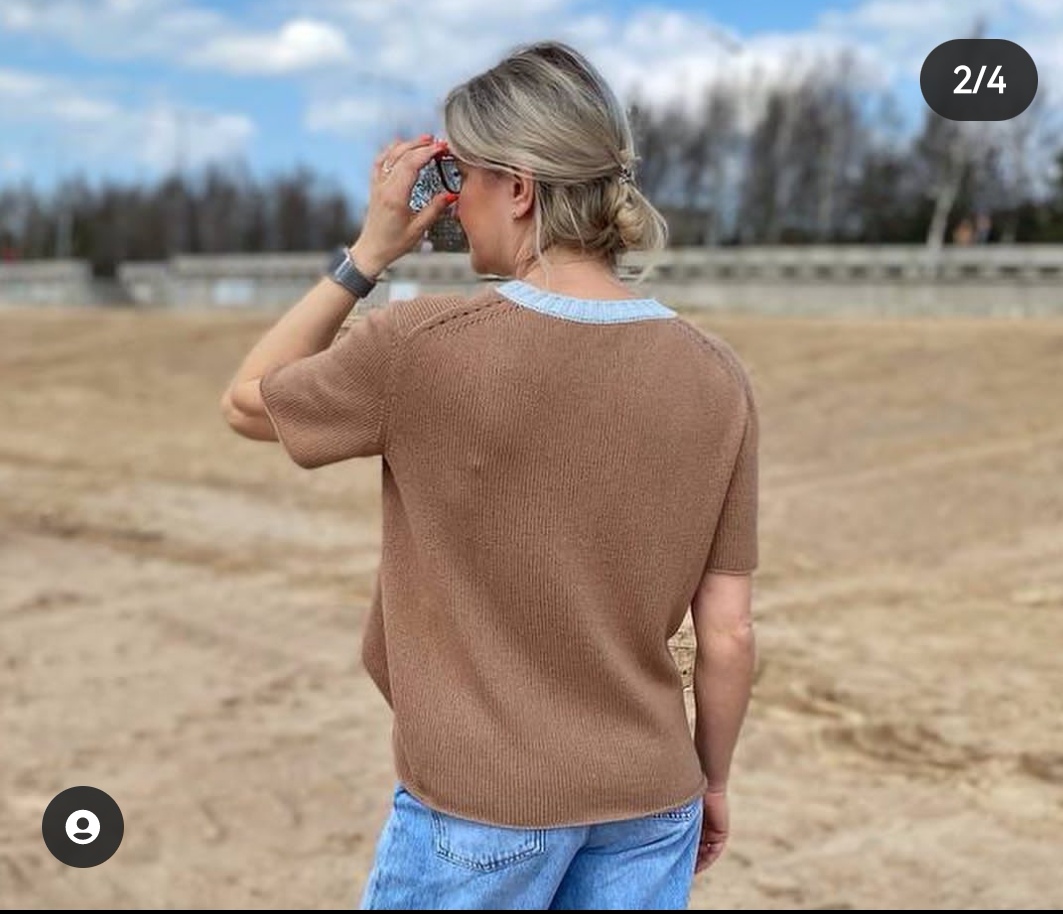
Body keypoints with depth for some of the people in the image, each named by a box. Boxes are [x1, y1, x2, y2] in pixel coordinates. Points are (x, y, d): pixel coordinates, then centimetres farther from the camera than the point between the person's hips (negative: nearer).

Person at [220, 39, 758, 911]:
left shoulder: (422, 346, -17)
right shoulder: (715, 375, -7)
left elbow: (247, 401, 2)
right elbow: (729, 633, -3)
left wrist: (370, 250, 0)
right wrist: (711, 779, 13)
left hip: (480, 805, -3)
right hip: (649, 804, 3)